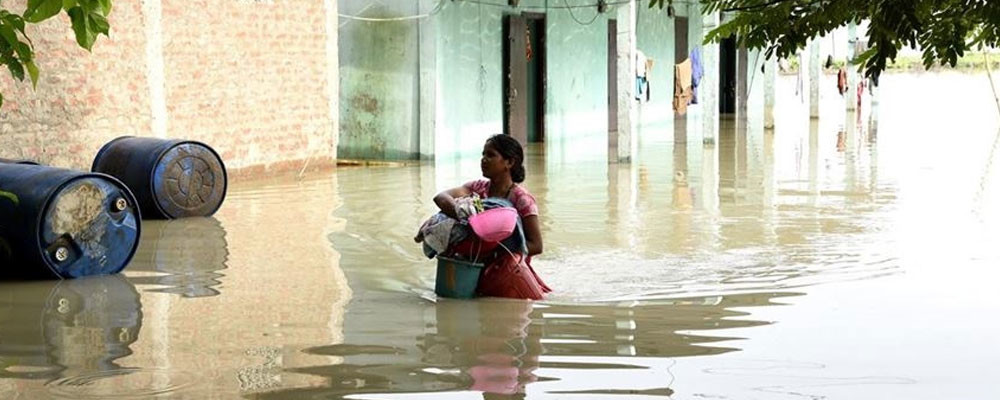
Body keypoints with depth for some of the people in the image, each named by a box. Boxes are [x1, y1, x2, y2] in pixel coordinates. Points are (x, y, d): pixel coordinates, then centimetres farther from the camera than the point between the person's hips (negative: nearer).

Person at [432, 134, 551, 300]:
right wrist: (458, 211, -34)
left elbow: (536, 246, -14)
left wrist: (495, 246, -24)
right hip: (480, 267, 4)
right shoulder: (478, 188, 5)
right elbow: (440, 197, -11)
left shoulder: (521, 199, -10)